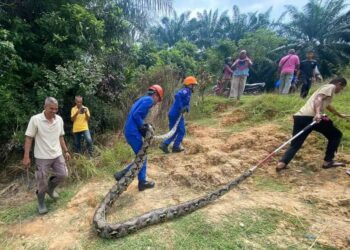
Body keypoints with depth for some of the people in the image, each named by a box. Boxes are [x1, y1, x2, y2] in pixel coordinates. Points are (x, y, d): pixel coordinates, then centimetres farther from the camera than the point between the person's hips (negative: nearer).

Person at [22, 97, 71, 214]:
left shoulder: (59, 119, -1)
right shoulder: (35, 119, -15)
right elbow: (28, 138, -11)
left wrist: (66, 151, 9)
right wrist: (26, 157, -14)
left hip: (57, 154, 4)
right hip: (42, 156, -4)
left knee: (63, 174, 8)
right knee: (42, 182, 6)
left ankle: (50, 188, 37)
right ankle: (41, 202, 29)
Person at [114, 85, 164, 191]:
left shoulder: (143, 99, 21)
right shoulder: (148, 100, -8)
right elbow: (136, 115, -19)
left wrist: (144, 126, 9)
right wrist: (143, 127, -9)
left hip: (130, 131, 9)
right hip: (133, 132, -9)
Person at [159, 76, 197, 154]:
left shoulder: (188, 93, 19)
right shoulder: (185, 91, -12)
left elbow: (186, 104, 15)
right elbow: (177, 95, -32)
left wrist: (186, 108, -7)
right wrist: (181, 108, -28)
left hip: (174, 114, 9)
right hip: (175, 114, -9)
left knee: (174, 132, 16)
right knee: (182, 131, 4)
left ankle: (164, 145, 14)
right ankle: (176, 147, 12)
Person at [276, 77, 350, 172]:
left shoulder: (325, 87, 40)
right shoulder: (331, 87, 11)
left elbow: (327, 105, 57)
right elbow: (318, 99, -10)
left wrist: (340, 115, 72)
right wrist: (318, 113, -27)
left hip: (300, 117, 8)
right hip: (311, 117, -8)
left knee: (295, 145, 8)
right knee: (336, 135, 16)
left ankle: (282, 163, -11)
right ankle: (328, 161, 17)